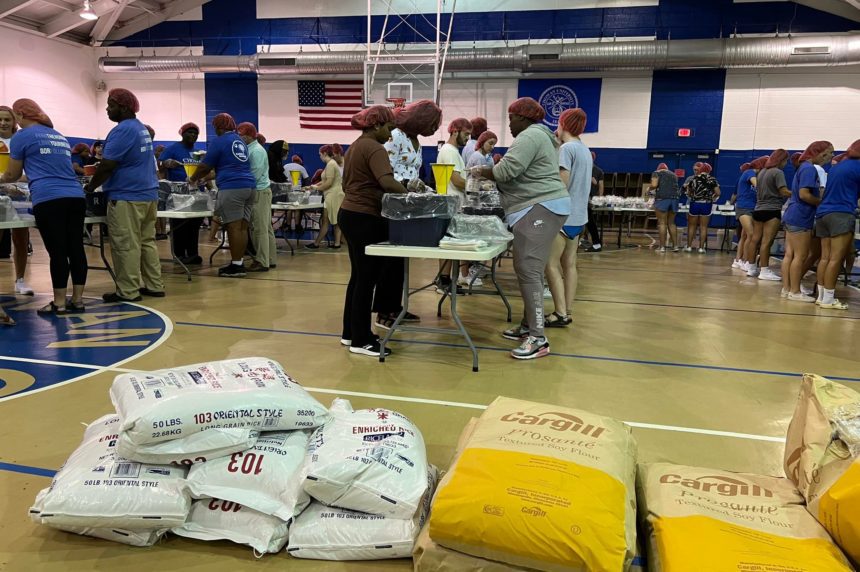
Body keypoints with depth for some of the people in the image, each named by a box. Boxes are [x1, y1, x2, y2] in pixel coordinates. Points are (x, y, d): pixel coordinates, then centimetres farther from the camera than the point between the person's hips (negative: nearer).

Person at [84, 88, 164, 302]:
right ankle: (154, 285, 14)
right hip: (148, 194, 9)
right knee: (147, 242, 11)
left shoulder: (122, 130, -14)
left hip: (127, 197, -9)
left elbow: (107, 165, -16)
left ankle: (128, 291, 0)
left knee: (125, 246, -4)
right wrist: (97, 180, 24)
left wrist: (91, 186, -1)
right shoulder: (142, 129, 17)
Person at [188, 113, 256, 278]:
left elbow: (205, 166, 3)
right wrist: (205, 178, 38)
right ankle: (239, 263, 8)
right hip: (249, 187, 8)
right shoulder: (240, 141, 24)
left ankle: (236, 266, -7)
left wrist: (194, 178, 22)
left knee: (234, 227, -7)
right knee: (242, 227, 6)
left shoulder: (219, 141, 1)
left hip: (232, 189, -7)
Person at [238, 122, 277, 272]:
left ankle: (262, 262, -4)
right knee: (266, 228, 10)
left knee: (260, 229, -7)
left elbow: (254, 175, -19)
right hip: (258, 192, 9)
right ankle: (270, 259, 15)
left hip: (260, 192, -9)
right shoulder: (250, 149, 14)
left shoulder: (256, 151, -14)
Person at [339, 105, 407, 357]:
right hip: (365, 218, -10)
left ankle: (351, 332, 22)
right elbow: (387, 182, -30)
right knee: (367, 278, -4)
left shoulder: (354, 147, 17)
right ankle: (361, 341, 2)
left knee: (358, 275, 15)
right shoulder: (374, 148, -14)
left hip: (349, 213, 10)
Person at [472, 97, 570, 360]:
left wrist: (483, 172, 0)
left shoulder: (529, 136, -11)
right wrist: (492, 172, 12)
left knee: (528, 270, -14)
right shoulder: (539, 135, 24)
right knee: (528, 269, 13)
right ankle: (528, 326, 20)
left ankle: (538, 338, -14)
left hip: (540, 208, -11)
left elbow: (506, 170, -19)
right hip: (540, 207, 11)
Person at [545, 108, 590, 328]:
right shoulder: (585, 150, 15)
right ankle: (567, 312, 14)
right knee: (569, 265, 11)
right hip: (578, 216, 9)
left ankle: (560, 314, -6)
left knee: (551, 265, -6)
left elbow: (562, 184, -19)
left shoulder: (566, 148, -13)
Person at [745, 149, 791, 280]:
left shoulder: (762, 172, 15)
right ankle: (764, 271, -8)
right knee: (766, 241, -8)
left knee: (755, 239, 9)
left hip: (758, 209, 8)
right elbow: (784, 191, -17)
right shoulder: (778, 172, -11)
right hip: (771, 210, -8)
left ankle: (752, 268, 13)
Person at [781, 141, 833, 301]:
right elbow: (804, 194, -20)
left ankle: (787, 288, 12)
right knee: (801, 256, -4)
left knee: (790, 255, 9)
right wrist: (823, 202, -8)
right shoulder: (809, 168, -12)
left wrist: (820, 199, 4)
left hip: (793, 216, 9)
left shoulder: (804, 167, 17)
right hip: (800, 218, -9)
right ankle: (795, 292, 1)